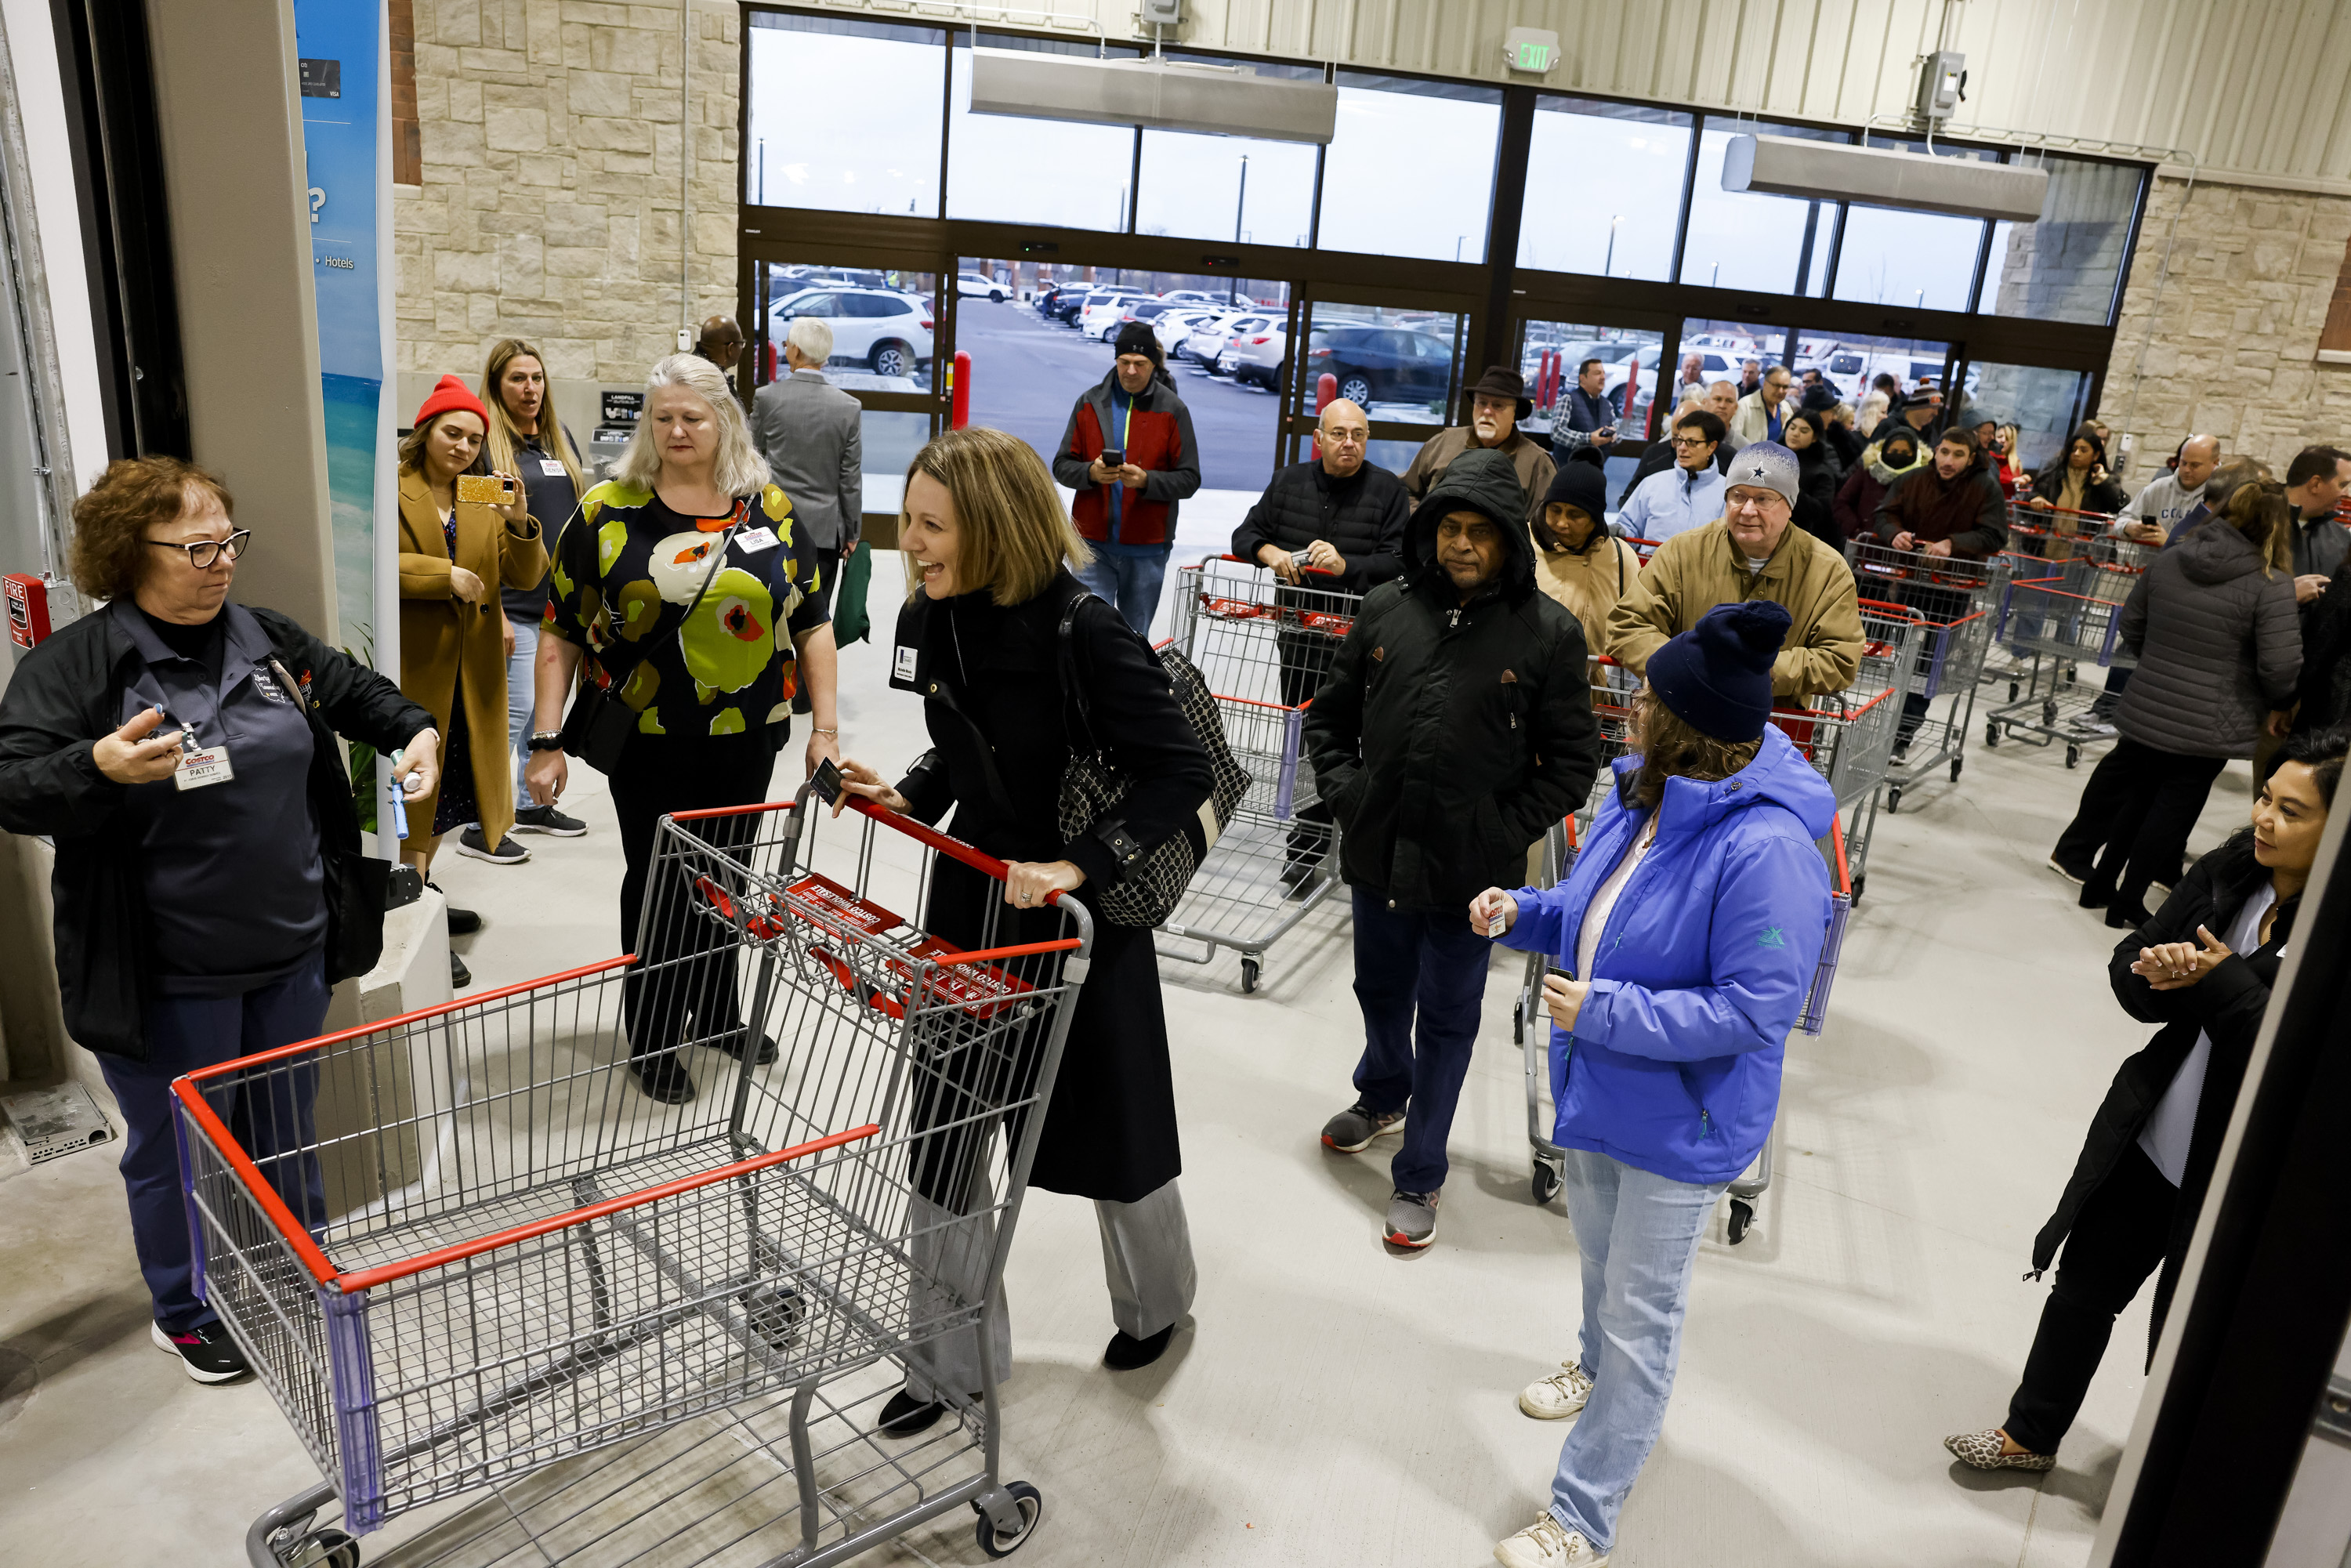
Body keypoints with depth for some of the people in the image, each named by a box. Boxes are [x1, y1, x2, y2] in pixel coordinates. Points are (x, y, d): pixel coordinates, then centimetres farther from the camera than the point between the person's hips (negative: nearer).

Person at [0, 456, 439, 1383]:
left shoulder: (267, 638, 4)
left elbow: (352, 690, 20)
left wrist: (414, 730, 1)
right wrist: (100, 768, -37)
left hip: (292, 952, 5)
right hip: (168, 980, -5)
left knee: (285, 1130, 22)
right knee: (178, 1150, 13)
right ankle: (184, 1312, 36)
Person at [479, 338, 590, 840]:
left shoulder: (559, 437, 13)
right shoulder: (486, 445, -7)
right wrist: (492, 610, -16)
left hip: (564, 600, 6)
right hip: (516, 603, -6)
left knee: (547, 706, 13)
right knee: (517, 707, -7)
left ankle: (532, 803, 25)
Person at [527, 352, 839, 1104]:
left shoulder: (767, 507, 2)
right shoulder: (608, 509, -5)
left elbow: (811, 622, 6)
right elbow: (562, 630, -4)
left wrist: (825, 726, 1)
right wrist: (547, 740, -9)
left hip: (745, 739, 3)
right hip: (649, 741, -3)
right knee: (657, 883, 8)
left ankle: (717, 1014, 37)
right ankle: (652, 1039, 26)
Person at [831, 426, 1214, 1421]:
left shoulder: (1083, 633, -24)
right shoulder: (929, 620, -3)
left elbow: (1182, 772, -23)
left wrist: (1076, 864, -31)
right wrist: (906, 797, -5)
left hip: (1084, 912, -5)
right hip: (970, 896, 6)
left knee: (1111, 1135, 13)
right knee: (942, 1138, 9)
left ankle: (1157, 1303, 46)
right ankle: (953, 1361, 30)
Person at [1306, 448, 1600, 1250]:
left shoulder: (1549, 632, -9)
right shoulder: (1387, 608, -1)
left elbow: (1573, 760, -5)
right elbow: (1330, 716, 9)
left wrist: (1506, 832, -11)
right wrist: (1346, 793, -1)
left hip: (1468, 871, -3)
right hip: (1378, 854, 4)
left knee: (1446, 1020, 10)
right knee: (1381, 992, 24)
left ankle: (1419, 1175, 27)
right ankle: (1382, 1097, 53)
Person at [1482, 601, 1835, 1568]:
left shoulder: (1765, 849, -31)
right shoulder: (1641, 796, -4)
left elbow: (1754, 1009, -29)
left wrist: (1605, 1012, -28)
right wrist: (1522, 913, -7)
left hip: (1678, 1124, -8)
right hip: (1599, 1087, 8)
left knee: (1641, 1315, 9)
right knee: (1599, 1255, 32)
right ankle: (1598, 1366, 63)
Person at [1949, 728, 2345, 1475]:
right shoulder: (2230, 870, -5)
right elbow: (2131, 962, 2)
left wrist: (2221, 982, -26)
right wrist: (2163, 975, -19)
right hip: (2151, 1135, 6)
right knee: (2086, 1282, 20)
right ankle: (2031, 1434, 43)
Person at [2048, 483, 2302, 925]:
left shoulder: (2168, 561, 1)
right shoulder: (2272, 587, -14)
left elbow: (2131, 626, 11)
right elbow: (2281, 667, -17)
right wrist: (2279, 704, 3)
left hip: (2147, 709, 5)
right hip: (2208, 726, -5)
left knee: (2137, 794, 19)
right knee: (2173, 807, 6)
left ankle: (2099, 885, 27)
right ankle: (2127, 903, 12)